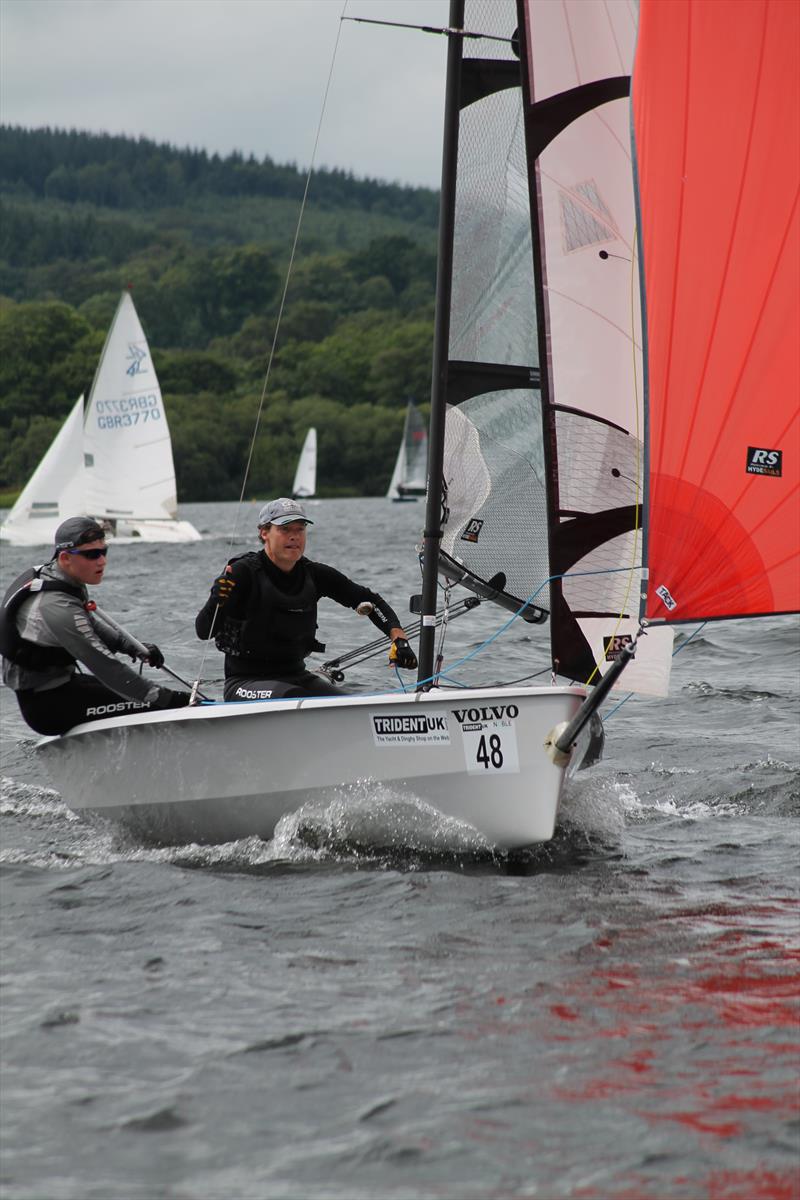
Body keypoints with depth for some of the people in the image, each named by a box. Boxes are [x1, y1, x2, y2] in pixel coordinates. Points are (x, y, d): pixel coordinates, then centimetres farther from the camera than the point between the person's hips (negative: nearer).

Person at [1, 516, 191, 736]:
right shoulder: (57, 606, -28)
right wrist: (166, 698, -28)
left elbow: (89, 623, 18)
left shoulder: (45, 574, 2)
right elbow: (104, 666, -29)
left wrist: (134, 647, 2)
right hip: (47, 707, -10)